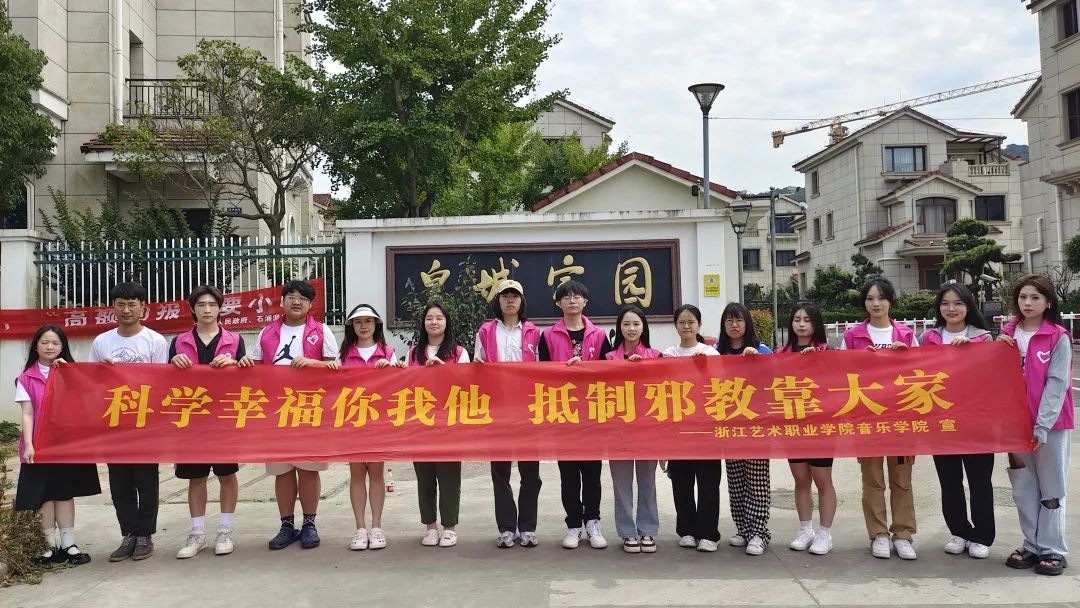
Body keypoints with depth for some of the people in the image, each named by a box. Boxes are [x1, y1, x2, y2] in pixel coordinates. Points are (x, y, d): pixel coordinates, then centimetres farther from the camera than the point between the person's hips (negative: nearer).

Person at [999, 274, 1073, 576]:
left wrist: (1042, 426, -17)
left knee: (1051, 488, 5)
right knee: (1023, 488, 10)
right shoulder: (1007, 334, 6)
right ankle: (1032, 546, 21)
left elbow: (1057, 384, -12)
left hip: (1051, 424, -4)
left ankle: (1053, 550, 14)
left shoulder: (1058, 338, -8)